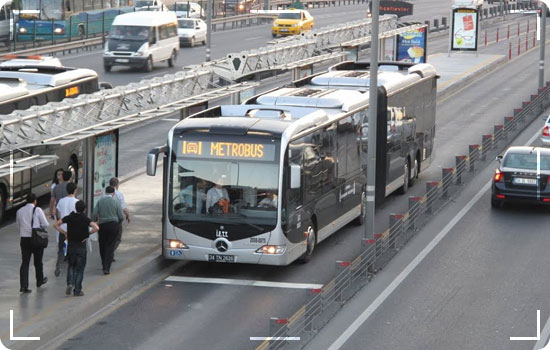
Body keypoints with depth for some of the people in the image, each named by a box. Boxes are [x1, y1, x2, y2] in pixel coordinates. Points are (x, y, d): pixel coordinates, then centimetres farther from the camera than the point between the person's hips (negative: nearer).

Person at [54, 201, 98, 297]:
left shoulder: (69, 217, -1)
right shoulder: (85, 219, -9)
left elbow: (56, 224, -2)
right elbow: (96, 228, -24)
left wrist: (64, 233, 2)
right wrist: (87, 234, -10)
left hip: (71, 246, 2)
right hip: (81, 246, -2)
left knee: (71, 266, 19)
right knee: (80, 268, 7)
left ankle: (70, 283, -3)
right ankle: (77, 290, 6)